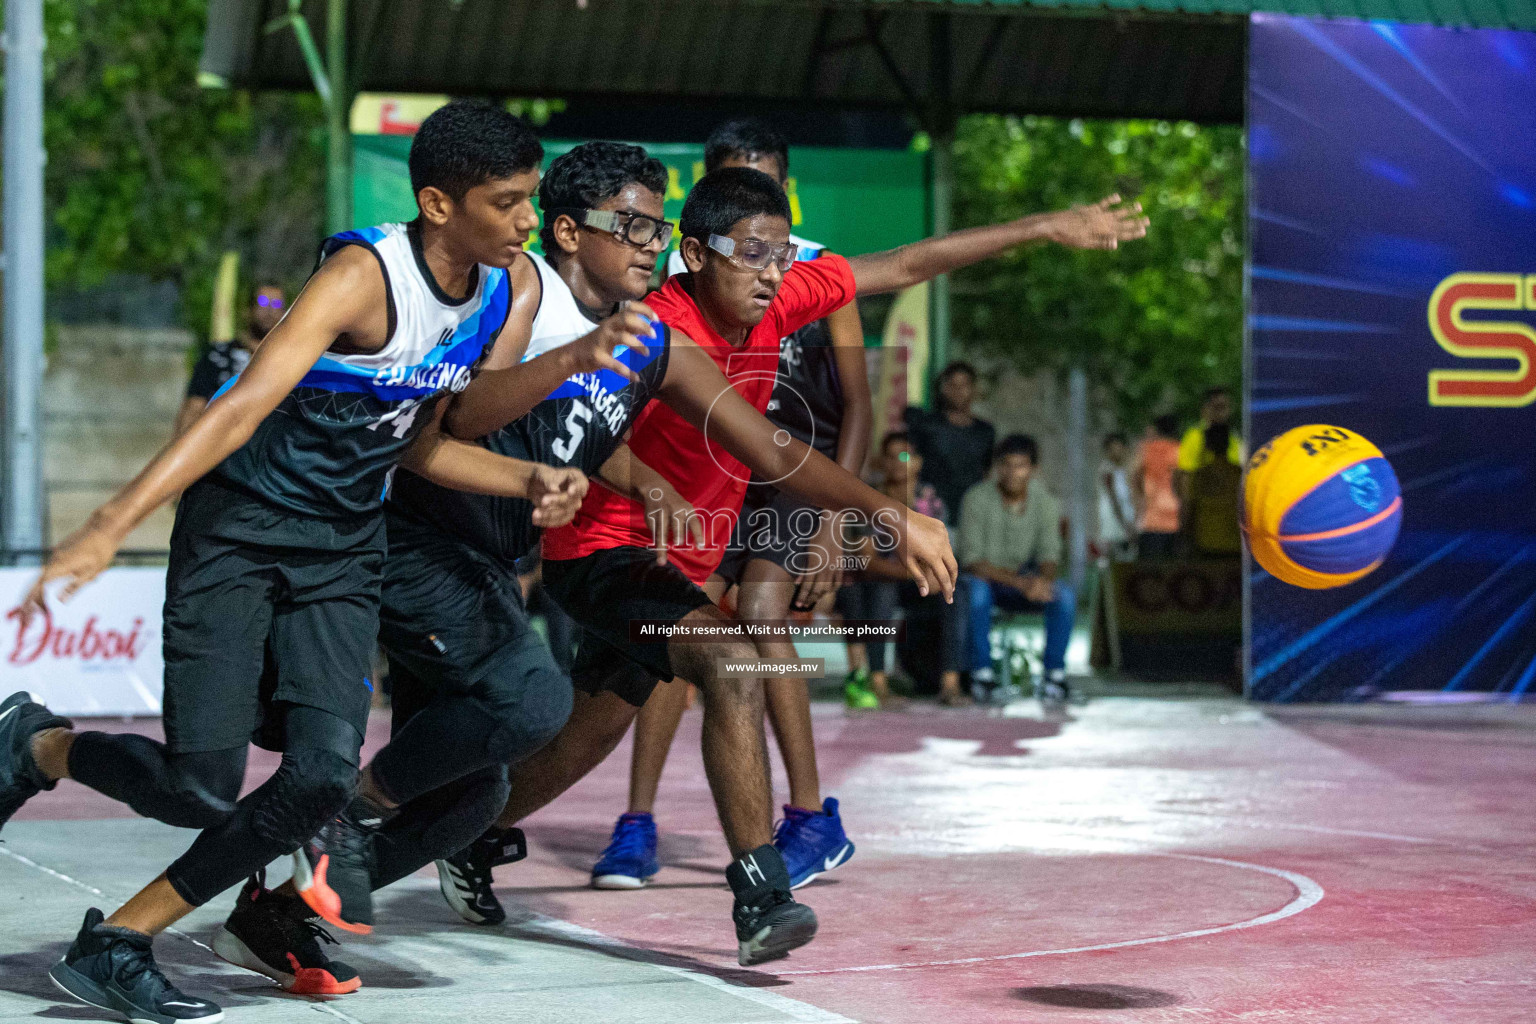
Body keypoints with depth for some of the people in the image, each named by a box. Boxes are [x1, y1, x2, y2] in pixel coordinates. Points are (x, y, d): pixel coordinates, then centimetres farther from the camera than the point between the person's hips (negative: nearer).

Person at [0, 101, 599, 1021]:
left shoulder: (499, 296, 2)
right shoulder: (365, 277, -21)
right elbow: (241, 408, -31)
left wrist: (529, 480, -1)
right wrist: (109, 528, -39)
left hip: (344, 550, 6)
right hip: (241, 527, -6)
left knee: (323, 778, -12)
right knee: (201, 788, -10)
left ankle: (119, 944, 2)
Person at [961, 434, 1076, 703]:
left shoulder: (1045, 502, -3)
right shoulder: (977, 499, -15)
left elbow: (1049, 554, -7)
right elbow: (971, 560, -20)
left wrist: (1042, 579, -32)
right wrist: (1019, 582, -32)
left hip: (1025, 583, 3)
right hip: (986, 578, -3)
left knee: (1064, 595, -26)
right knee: (976, 590, -38)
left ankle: (1054, 673, -16)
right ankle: (982, 673, -28)